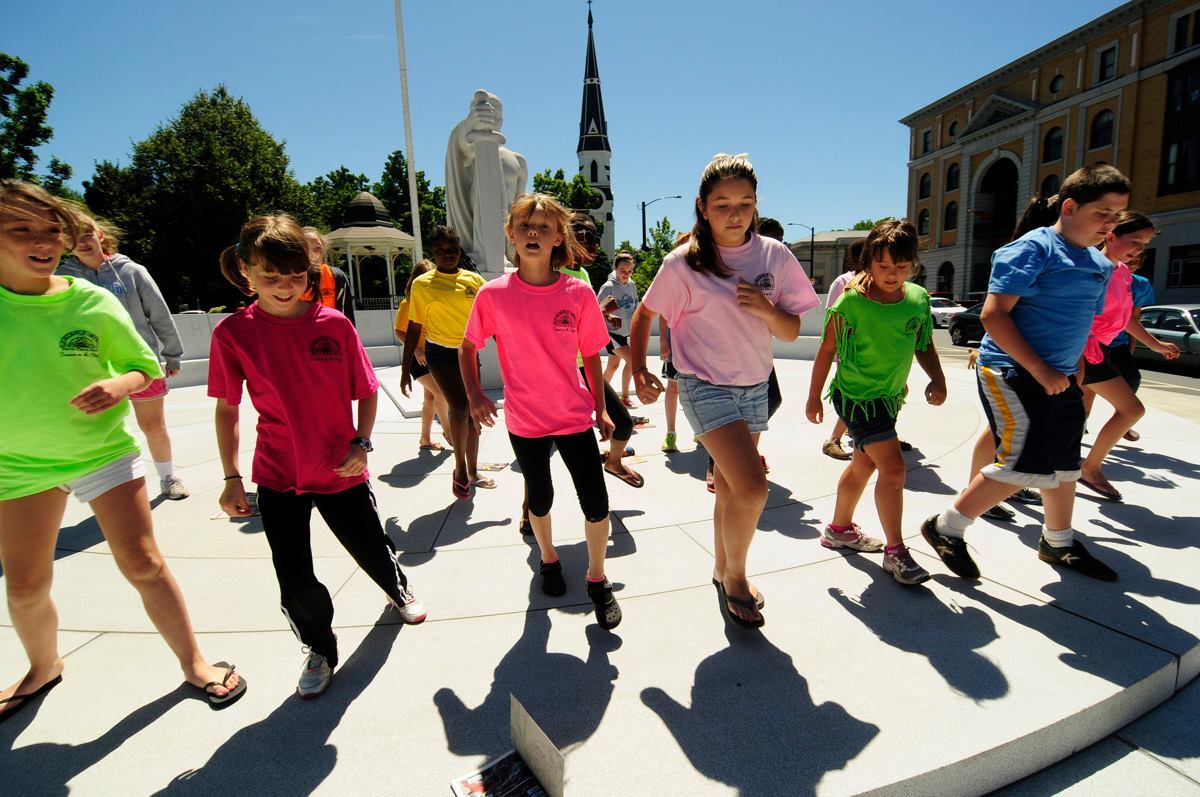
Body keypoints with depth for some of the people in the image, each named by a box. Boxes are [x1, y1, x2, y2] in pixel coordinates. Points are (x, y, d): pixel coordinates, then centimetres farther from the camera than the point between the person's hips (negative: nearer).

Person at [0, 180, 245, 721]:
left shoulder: (93, 302, -9)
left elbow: (146, 367, 0)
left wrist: (119, 385, -21)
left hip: (104, 450, -2)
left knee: (142, 563, -2)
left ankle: (193, 663, 14)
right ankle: (44, 667, 42)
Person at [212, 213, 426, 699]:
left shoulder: (334, 324, -9)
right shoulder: (233, 334, -8)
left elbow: (366, 391, 0)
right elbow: (227, 408, 1)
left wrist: (361, 444, -12)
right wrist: (231, 477, 0)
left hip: (341, 471, 0)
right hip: (278, 476, 0)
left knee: (372, 549, 16)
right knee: (296, 581, 6)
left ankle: (399, 590, 51)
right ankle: (320, 650, 35)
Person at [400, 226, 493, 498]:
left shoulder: (474, 280, 2)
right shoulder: (422, 284, -3)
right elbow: (414, 328, 0)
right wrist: (405, 369, -1)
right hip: (440, 353, -3)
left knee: (473, 412, 10)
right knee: (460, 407, -20)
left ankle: (472, 471, 27)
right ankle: (460, 468, 2)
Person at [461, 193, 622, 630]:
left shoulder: (578, 292, -9)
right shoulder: (494, 294, -9)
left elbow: (591, 356, 0)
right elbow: (467, 347, 3)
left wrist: (600, 409, 5)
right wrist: (474, 395, -9)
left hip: (575, 416, 0)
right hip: (525, 419, 1)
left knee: (596, 504, -1)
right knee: (539, 499, 19)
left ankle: (597, 579, 24)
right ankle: (548, 558, 48)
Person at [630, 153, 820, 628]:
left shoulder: (774, 256, -1)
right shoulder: (684, 263, -10)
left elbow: (791, 332, 1)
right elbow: (644, 316, 1)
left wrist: (765, 308, -18)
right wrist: (639, 370, -10)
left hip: (754, 388, 5)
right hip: (705, 387, -4)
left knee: (730, 489, 15)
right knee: (752, 488, -17)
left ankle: (723, 571, 39)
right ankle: (735, 576, 10)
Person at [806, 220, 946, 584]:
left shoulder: (918, 298, -1)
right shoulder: (850, 301, -16)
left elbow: (924, 346, 9)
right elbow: (827, 350, -8)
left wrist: (937, 378, -9)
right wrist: (814, 397, -4)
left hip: (890, 396, 7)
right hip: (856, 395, -7)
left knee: (864, 464, 19)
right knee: (893, 467, -12)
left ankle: (840, 528, 38)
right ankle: (895, 551, 3)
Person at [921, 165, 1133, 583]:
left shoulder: (1100, 265, 15)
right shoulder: (1033, 249, -11)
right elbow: (993, 314, -20)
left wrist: (1074, 372, 16)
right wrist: (1039, 369, -21)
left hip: (1060, 379, 9)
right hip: (1012, 371, -9)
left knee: (1065, 465, 16)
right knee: (1024, 463, -14)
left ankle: (1058, 543, 36)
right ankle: (946, 528, 1)